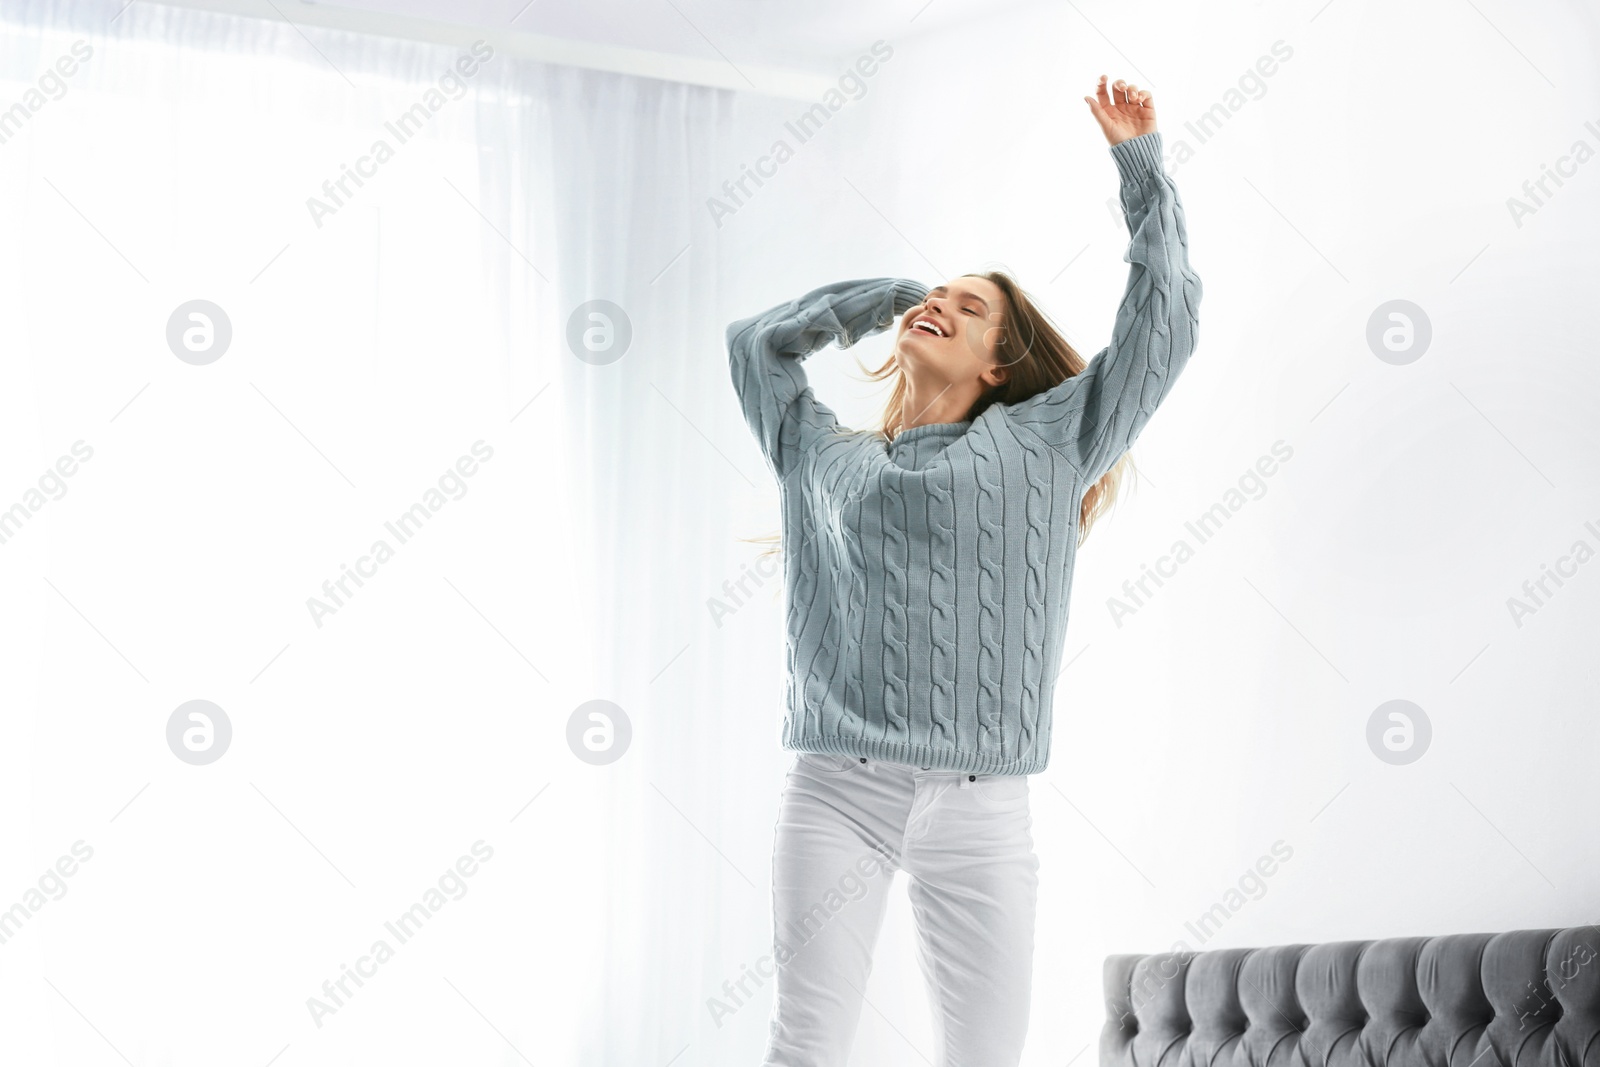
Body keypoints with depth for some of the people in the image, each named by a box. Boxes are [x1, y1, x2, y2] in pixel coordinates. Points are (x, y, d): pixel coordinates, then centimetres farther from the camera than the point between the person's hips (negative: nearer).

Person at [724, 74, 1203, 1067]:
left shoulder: (1042, 444, 14)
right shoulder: (828, 454, 20)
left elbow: (1162, 318, 14)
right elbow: (759, 338, 35)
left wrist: (1140, 161, 18)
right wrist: (883, 300, 31)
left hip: (980, 805, -1)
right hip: (838, 789, 1)